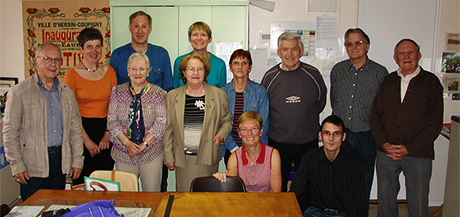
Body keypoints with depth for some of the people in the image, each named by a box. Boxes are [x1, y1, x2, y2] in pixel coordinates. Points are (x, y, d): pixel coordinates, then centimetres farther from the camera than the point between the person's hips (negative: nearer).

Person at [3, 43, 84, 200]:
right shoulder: (19, 92, -2)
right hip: (32, 164, -3)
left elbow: (75, 128, 13)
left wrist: (77, 161, 8)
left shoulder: (67, 92, 11)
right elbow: (10, 132, -4)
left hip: (60, 160, 4)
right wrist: (16, 166, -8)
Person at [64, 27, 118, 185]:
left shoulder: (109, 71, 6)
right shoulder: (72, 74, -3)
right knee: (82, 182, 2)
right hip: (81, 129, -3)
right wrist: (86, 140, -8)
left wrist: (108, 134, -2)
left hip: (105, 129, 3)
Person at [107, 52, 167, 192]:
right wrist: (127, 143, -12)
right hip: (123, 153, 2)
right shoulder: (118, 91, 5)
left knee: (152, 193, 4)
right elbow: (112, 120, 1)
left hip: (151, 153, -1)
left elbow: (161, 122, -6)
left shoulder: (158, 93, -1)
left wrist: (143, 144, -14)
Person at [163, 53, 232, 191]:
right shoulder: (172, 96, 6)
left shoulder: (218, 95, 4)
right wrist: (168, 157, 4)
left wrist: (222, 134, -7)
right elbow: (168, 129, 7)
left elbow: (227, 120, 14)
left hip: (208, 158, 0)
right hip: (183, 158, 1)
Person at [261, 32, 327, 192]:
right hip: (278, 142, 0)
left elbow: (321, 102, 13)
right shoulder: (270, 76, -1)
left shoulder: (312, 74, -1)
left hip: (308, 142, 0)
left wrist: (307, 117, 9)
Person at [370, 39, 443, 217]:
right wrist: (384, 143, -6)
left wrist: (409, 148, -11)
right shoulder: (388, 81, 10)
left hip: (419, 155, -2)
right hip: (386, 152, 3)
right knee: (385, 199, 11)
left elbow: (434, 123, -4)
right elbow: (375, 115, 8)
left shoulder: (431, 82, 1)